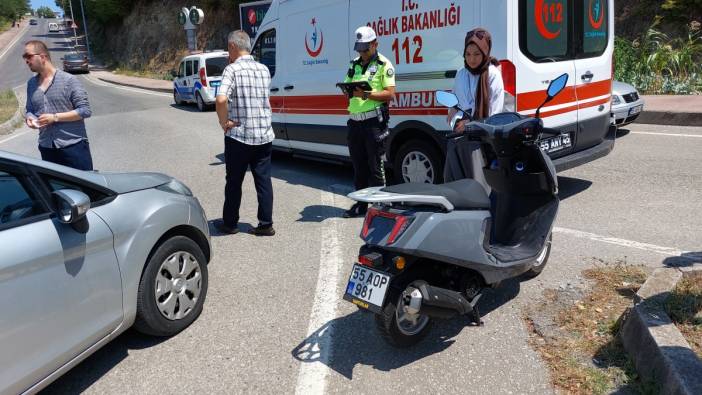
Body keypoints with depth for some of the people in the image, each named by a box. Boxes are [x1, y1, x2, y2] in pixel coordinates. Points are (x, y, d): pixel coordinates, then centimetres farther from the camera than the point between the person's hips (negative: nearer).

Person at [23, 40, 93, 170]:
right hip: (47, 148, 6)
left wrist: (55, 117, -16)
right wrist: (29, 118, -1)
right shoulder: (31, 83, 12)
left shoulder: (69, 80, -6)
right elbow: (30, 110, 23)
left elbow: (85, 110, -11)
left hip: (74, 146, -6)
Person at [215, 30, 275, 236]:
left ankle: (230, 223, 21)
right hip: (264, 136, 5)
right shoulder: (264, 69, 7)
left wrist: (223, 121, -12)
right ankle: (266, 224, 11)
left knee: (234, 181, 9)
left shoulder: (232, 69, -12)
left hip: (238, 136, -4)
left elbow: (221, 99, -27)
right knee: (264, 180, 9)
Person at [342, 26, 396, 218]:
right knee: (358, 166, 12)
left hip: (374, 121, -6)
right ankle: (360, 204, 22)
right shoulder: (354, 64, 18)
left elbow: (390, 94, -11)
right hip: (355, 121, 7)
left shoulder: (384, 64, -2)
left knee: (375, 166, -3)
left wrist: (366, 95, -23)